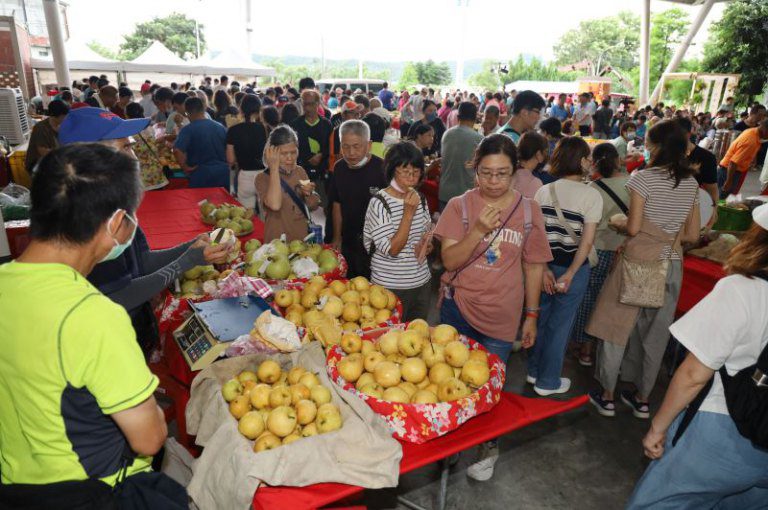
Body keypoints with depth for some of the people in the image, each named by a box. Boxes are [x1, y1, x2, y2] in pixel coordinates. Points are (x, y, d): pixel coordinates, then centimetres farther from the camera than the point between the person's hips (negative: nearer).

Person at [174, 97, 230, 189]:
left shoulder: (188, 130, -9)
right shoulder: (220, 127, 5)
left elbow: (177, 151, -21)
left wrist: (185, 167, -10)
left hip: (201, 174, -4)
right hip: (223, 172, 4)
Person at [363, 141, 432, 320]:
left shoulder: (420, 199, 3)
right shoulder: (379, 203, -15)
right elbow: (392, 250, -19)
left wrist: (426, 245, -6)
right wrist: (408, 212, -24)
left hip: (422, 282, 6)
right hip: (390, 286, -5)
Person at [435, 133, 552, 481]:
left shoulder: (528, 211, -4)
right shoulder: (460, 205, -7)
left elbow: (533, 266, 3)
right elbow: (449, 260, -13)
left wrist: (531, 316, 5)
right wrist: (478, 230, -28)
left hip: (501, 315, 0)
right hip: (458, 306, 1)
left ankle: (488, 447, 36)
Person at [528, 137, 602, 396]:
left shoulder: (543, 191, -1)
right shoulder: (592, 196, -11)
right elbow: (587, 241, -16)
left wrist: (544, 268, -6)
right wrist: (570, 274, -14)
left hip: (546, 264, 4)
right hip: (573, 266, -4)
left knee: (542, 318, 20)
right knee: (560, 324, 9)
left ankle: (534, 370, 35)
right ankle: (548, 381, 23)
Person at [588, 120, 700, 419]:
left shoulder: (643, 177, -12)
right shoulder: (691, 183, 5)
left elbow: (633, 227, -15)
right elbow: (692, 235, 7)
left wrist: (616, 223, 6)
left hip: (639, 263, -5)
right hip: (671, 267, 6)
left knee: (618, 328, 9)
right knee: (655, 335, 16)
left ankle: (607, 397, 19)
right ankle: (642, 400, 30)